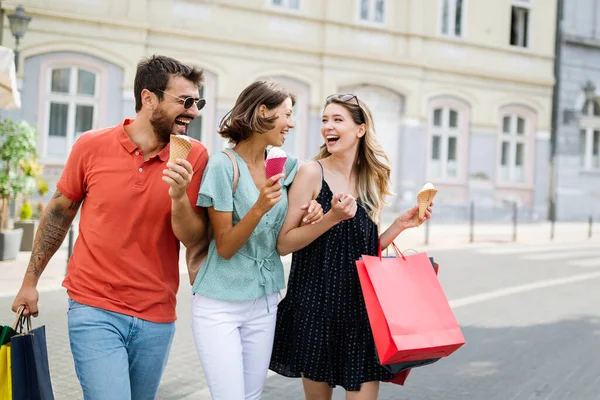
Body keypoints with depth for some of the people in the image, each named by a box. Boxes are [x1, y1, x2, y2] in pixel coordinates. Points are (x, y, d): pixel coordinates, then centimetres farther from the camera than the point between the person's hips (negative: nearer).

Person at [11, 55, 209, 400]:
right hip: (95, 311, -2)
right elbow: (59, 212, 7)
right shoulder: (92, 146, -6)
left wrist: (178, 195, -23)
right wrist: (30, 281, 12)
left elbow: (196, 240, -4)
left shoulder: (194, 157, -5)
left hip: (157, 319, 2)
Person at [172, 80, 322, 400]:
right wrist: (259, 208, -28)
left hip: (264, 303, 6)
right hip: (220, 304, -6)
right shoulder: (223, 165, -13)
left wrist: (308, 214, -7)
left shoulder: (283, 167, 5)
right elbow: (225, 247, -13)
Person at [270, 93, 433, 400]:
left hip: (361, 307, 4)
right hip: (316, 305, -3)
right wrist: (332, 217, -20)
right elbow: (283, 244, -11)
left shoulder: (370, 181, 8)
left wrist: (399, 225, 1)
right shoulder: (312, 173, -7)